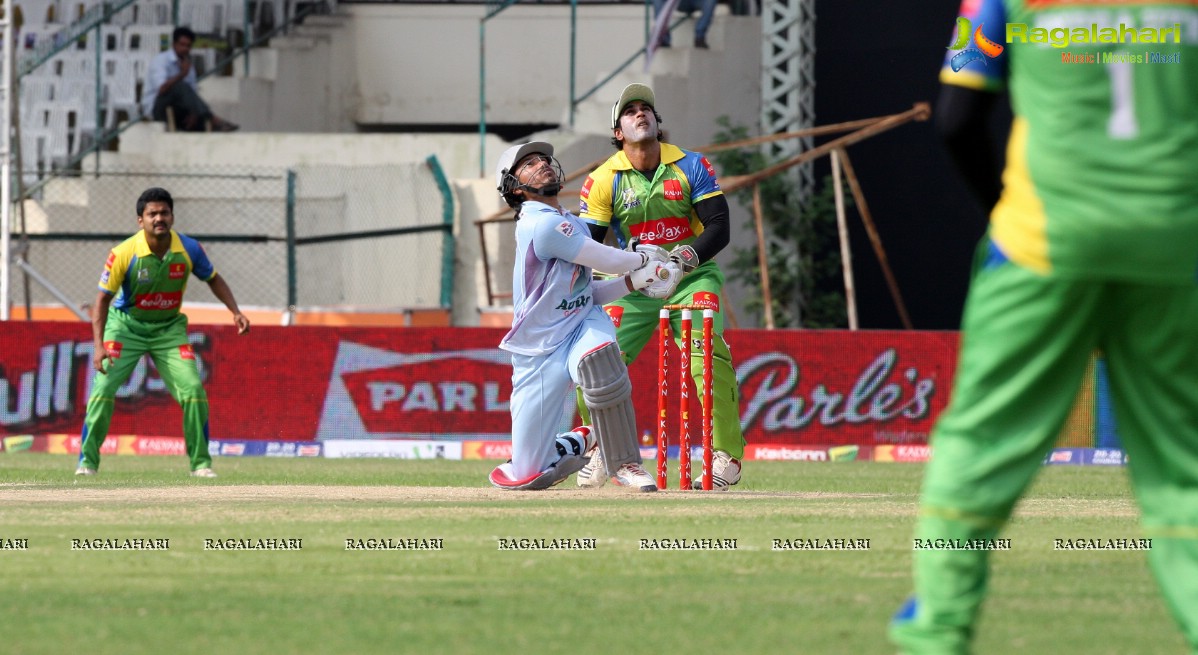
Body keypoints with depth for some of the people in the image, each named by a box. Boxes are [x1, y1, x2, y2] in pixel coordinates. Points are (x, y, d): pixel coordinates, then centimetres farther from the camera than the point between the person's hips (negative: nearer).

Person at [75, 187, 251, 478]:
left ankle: (201, 462, 4)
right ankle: (87, 462, -4)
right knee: (103, 389, -15)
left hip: (169, 327, 2)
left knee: (193, 389, -10)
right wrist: (98, 345, -28)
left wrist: (235, 312, -7)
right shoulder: (124, 254, -22)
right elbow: (102, 299, -17)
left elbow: (213, 279, 6)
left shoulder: (189, 249, -13)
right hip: (126, 325, -2)